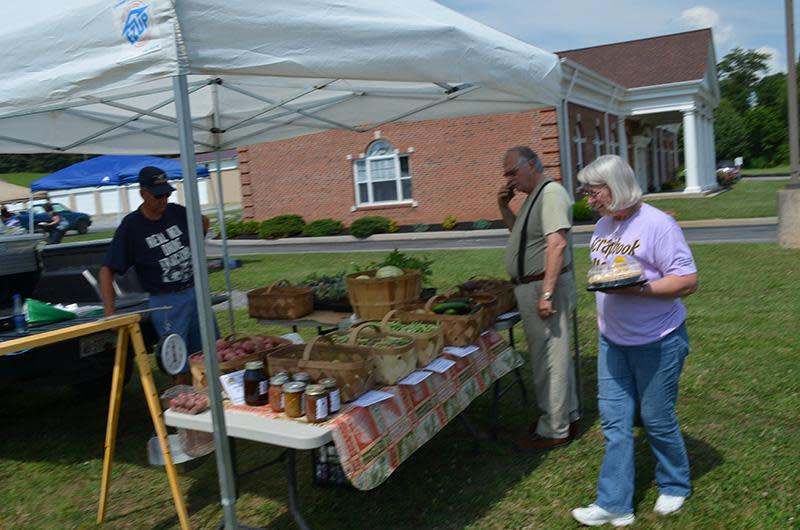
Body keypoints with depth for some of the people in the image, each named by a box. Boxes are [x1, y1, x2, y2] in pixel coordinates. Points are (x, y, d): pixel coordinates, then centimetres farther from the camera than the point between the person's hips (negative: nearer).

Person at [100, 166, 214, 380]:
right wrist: (110, 313, -19)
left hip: (196, 292, 5)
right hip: (165, 302, -5)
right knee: (179, 364, -1)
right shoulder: (131, 226, -11)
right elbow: (107, 270, -11)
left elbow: (204, 222, 23)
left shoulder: (176, 212, 0)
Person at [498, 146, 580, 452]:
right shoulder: (533, 196, 16)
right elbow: (519, 232, 28)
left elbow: (557, 244, -25)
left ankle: (553, 431, 8)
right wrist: (504, 207, 11)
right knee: (554, 355, 18)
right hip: (529, 287, 10)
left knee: (549, 360, -2)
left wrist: (547, 293, -28)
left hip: (543, 287, -10)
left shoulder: (551, 193, -16)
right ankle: (567, 417, 31)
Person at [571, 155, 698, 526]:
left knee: (657, 419, 9)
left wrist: (636, 288, -30)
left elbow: (688, 281, -20)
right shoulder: (602, 226, 5)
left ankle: (675, 487, 35)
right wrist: (603, 318, 12)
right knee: (614, 421, 7)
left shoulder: (657, 224, -18)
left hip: (657, 342, -6)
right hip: (612, 340, 6)